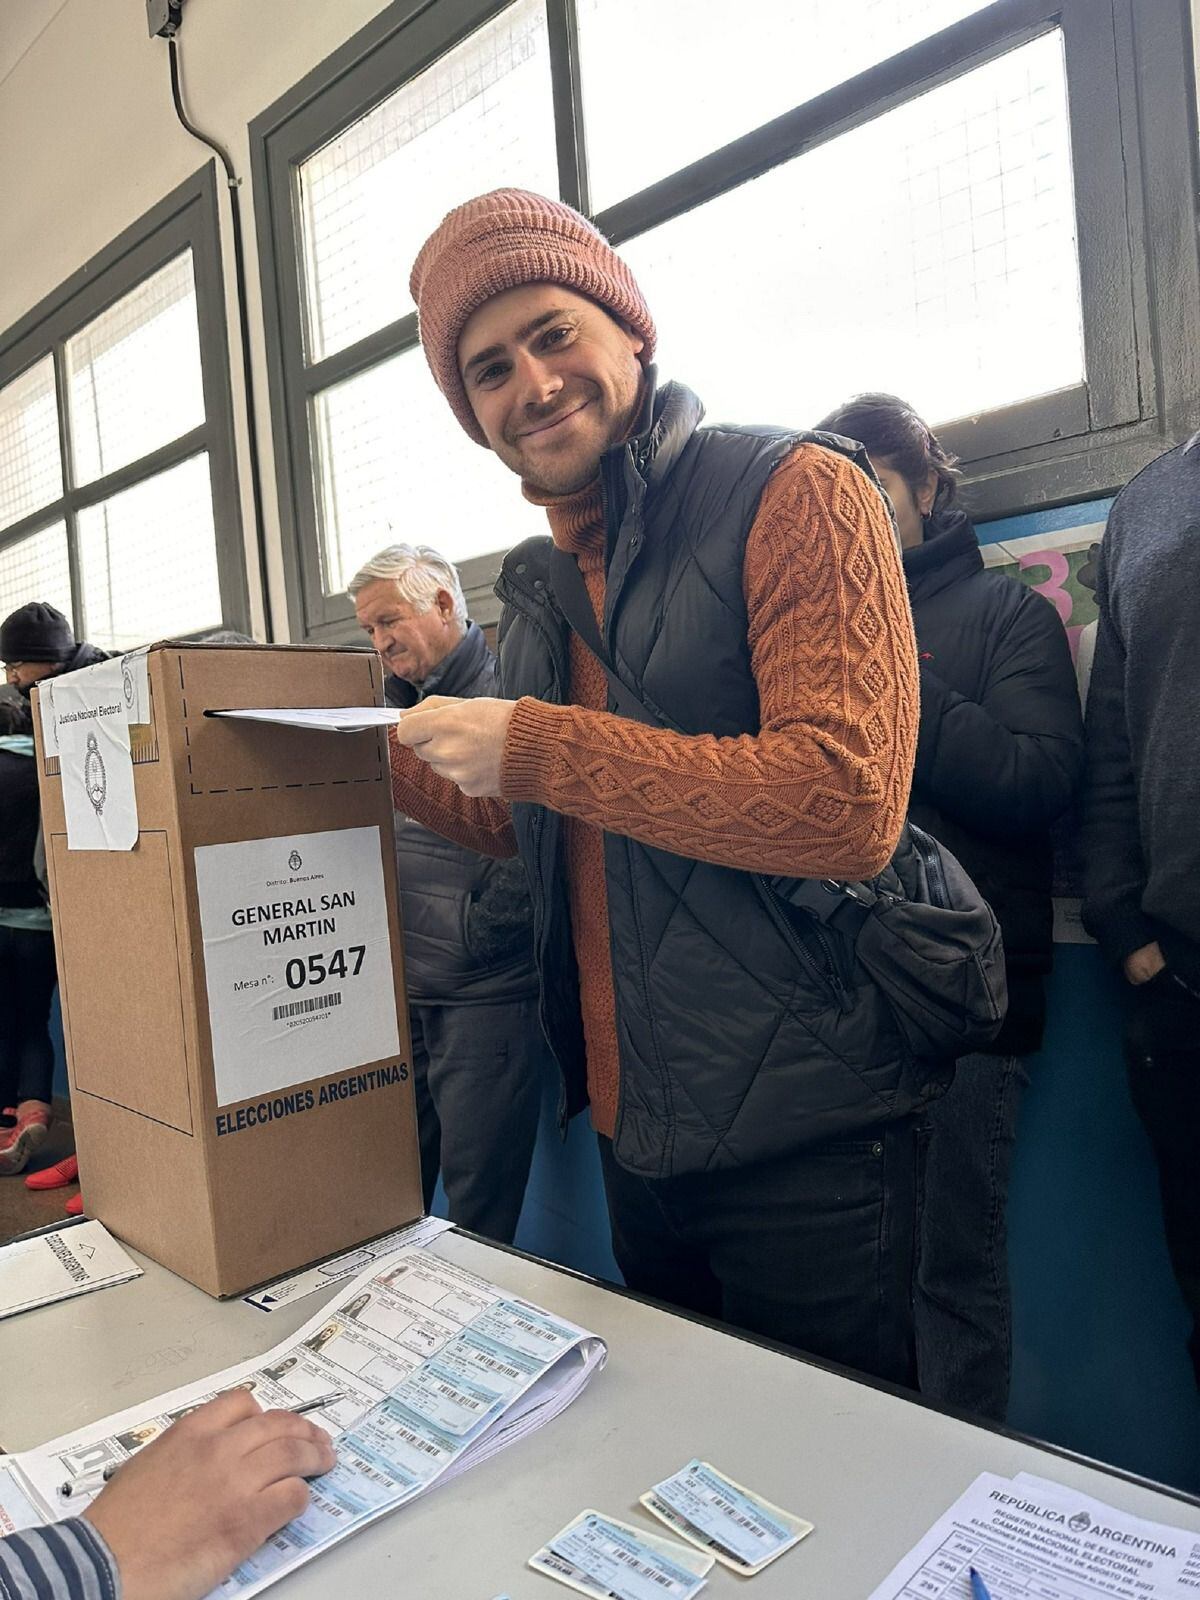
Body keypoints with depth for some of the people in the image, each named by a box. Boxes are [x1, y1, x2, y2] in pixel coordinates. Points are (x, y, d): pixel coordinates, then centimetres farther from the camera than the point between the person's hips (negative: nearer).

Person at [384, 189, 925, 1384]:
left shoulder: (792, 490, -13)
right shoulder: (537, 588, 11)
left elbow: (848, 804, -27)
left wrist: (531, 744, -22)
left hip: (804, 1141, -7)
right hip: (631, 1131, 8)